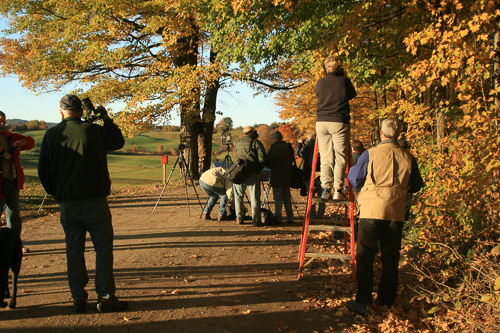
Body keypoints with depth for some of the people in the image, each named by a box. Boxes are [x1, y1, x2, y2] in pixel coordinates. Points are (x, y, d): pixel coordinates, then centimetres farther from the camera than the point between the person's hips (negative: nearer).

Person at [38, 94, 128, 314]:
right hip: (95, 201, -3)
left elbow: (43, 171, 6)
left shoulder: (51, 134, 2)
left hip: (67, 204, 3)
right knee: (103, 248, 6)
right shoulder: (94, 130, -6)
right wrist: (106, 119, 18)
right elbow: (118, 142, 13)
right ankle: (105, 297, 5)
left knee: (74, 250, 11)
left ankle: (78, 299, 16)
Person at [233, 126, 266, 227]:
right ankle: (256, 220, 1)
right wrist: (259, 168, 6)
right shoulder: (256, 143, -1)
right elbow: (262, 159, -7)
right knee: (255, 197, 1)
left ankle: (239, 218, 17)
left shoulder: (238, 143, 13)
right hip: (252, 173, -3)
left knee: (238, 196, 14)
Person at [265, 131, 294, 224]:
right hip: (287, 176, 7)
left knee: (278, 199, -2)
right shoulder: (288, 147, 7)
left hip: (277, 177, -7)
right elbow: (292, 160, 16)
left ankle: (278, 218, -1)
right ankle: (290, 217, 14)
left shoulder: (274, 148, -15)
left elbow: (268, 163, -13)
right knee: (287, 198, 12)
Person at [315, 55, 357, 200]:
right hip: (339, 122, -3)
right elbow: (352, 95, 16)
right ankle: (338, 190, -3)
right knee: (340, 157, 1)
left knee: (325, 157, 7)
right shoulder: (344, 81, -2)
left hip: (321, 122, 3)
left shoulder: (320, 83, 4)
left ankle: (325, 189, 2)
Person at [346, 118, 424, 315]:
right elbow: (416, 186, 12)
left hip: (372, 210, -3)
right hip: (396, 212, 3)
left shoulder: (370, 154, -6)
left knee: (365, 256, 2)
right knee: (390, 258, 11)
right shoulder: (408, 158, 3)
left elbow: (354, 179, 1)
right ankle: (387, 301, 19)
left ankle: (363, 301, -2)